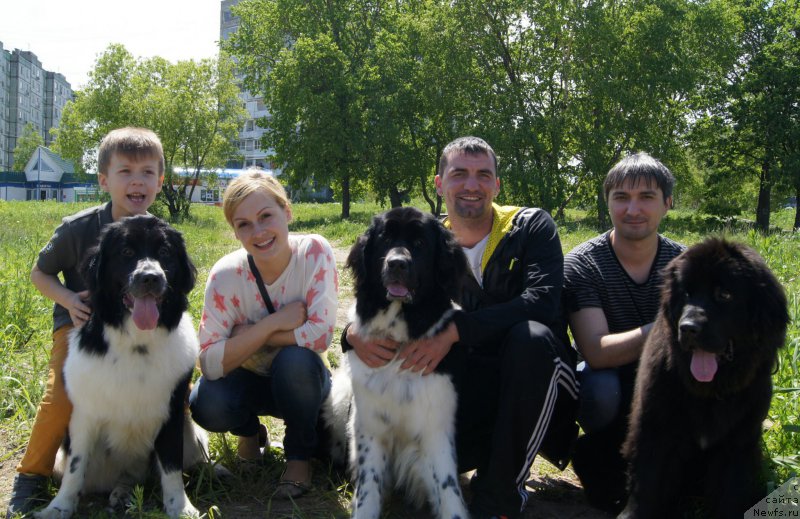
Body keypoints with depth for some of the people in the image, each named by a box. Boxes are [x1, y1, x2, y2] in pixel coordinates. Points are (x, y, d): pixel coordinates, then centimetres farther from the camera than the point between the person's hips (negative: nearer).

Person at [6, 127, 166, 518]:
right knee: (62, 397, -24)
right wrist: (68, 299, -19)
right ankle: (31, 476, 0)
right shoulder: (77, 228, -16)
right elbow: (40, 273, -2)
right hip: (80, 322, -3)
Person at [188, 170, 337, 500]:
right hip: (250, 379, 1)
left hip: (301, 380, -1)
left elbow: (321, 335, -27)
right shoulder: (226, 275, -19)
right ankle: (249, 430, 9)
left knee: (295, 360, -35)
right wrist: (275, 322, -30)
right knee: (207, 405, -30)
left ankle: (300, 455, -6)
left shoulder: (314, 251, -22)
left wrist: (249, 335, -22)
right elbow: (210, 363, -25)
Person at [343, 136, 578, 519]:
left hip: (533, 381, -3)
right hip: (469, 385, 3)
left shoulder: (531, 227, -5)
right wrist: (356, 333, -25)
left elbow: (542, 301, -22)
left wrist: (455, 330, -31)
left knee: (531, 337, -36)